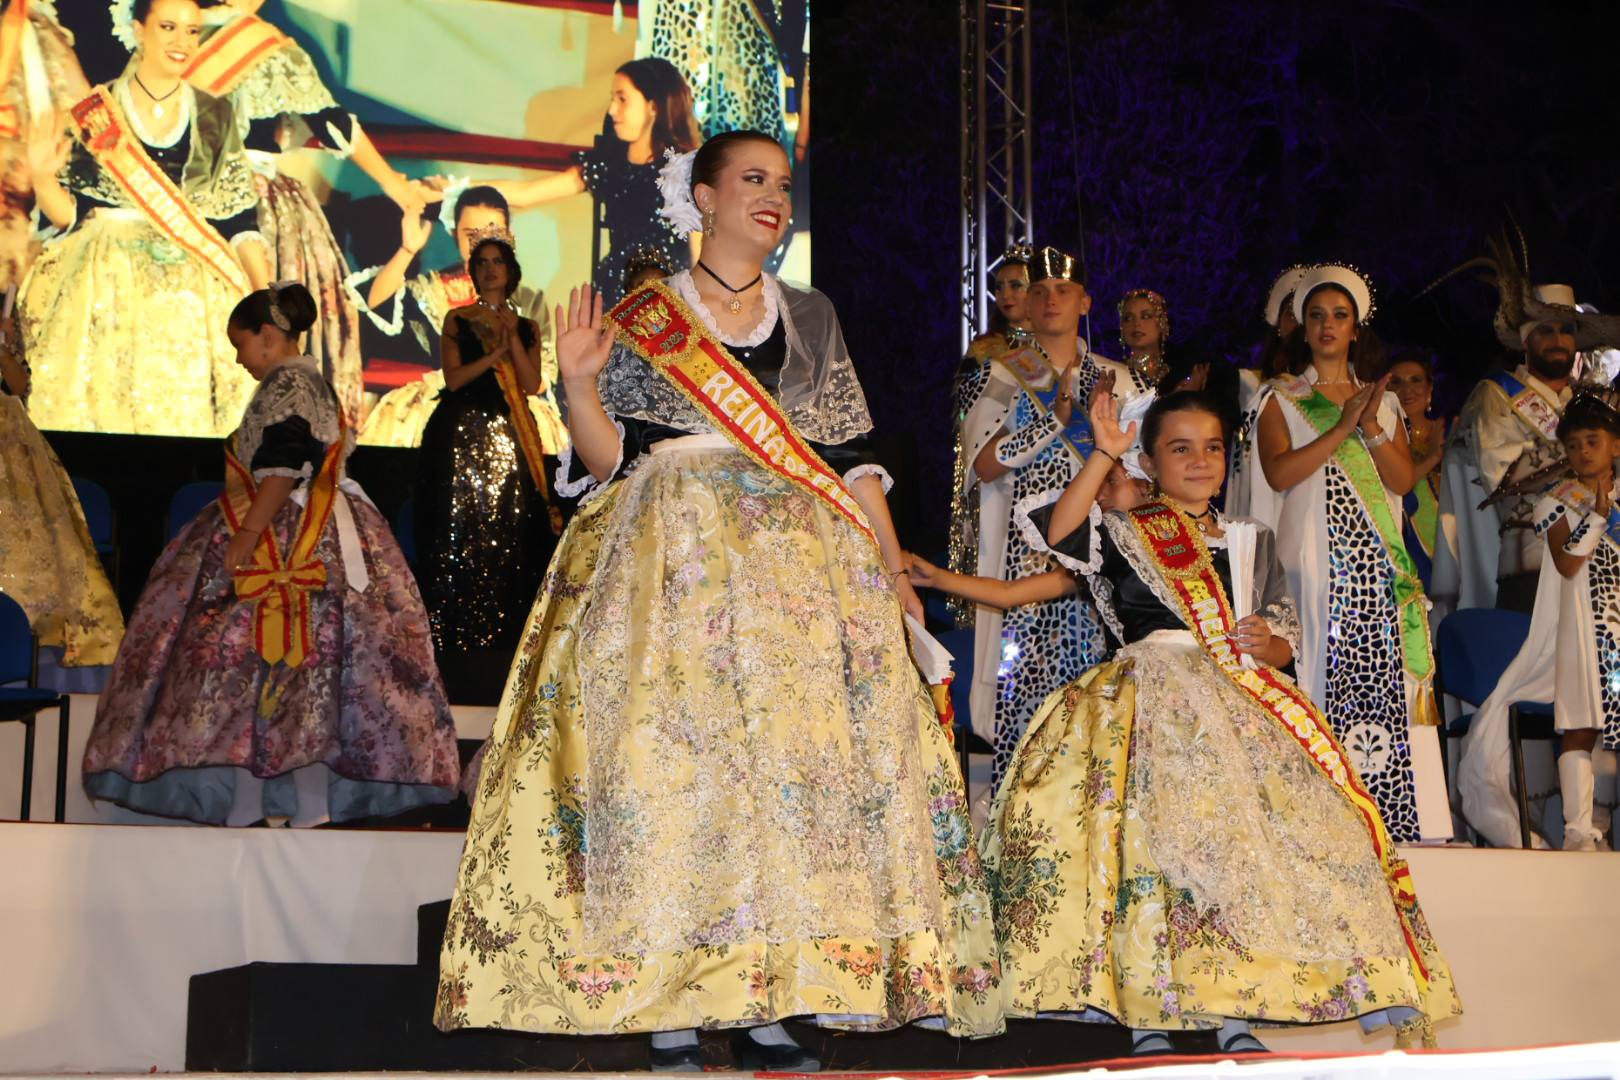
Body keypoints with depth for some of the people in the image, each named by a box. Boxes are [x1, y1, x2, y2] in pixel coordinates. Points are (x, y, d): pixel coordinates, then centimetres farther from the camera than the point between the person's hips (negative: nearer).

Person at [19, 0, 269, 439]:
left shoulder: (216, 116, 11)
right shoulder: (96, 111, 6)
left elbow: (241, 220, 9)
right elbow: (69, 214, 4)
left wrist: (266, 296, -2)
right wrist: (42, 177, -16)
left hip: (195, 294, 1)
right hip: (105, 289, -1)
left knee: (187, 407, -11)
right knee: (106, 398, -11)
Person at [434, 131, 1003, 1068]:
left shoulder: (812, 317, 17)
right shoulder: (642, 319, 9)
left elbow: (853, 455, 13)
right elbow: (610, 459, 3)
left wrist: (891, 566, 4)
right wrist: (582, 384, -14)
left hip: (800, 569, 3)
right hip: (673, 568, -2)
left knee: (801, 763, -8)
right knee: (669, 759, -12)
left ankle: (768, 1008, -4)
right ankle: (671, 1012, -8)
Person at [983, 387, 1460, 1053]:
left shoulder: (1250, 541, 25)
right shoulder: (1123, 534, 14)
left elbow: (1286, 642, 21)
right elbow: (1058, 532, -8)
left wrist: (1268, 645, -2)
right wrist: (1102, 455, -13)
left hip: (1239, 700, 3)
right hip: (1150, 692, -3)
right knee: (1155, 820, -29)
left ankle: (1235, 1014, -17)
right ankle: (1144, 1014, -27)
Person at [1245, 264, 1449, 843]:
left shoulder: (1384, 401, 20)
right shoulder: (1282, 398, 10)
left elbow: (1403, 479, 7)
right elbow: (1278, 472, -7)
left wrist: (1371, 427, -7)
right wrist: (1343, 427, -9)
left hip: (1379, 566, 3)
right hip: (1315, 561, -3)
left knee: (1386, 684, -6)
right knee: (1322, 681, -11)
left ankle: (1389, 817, -6)